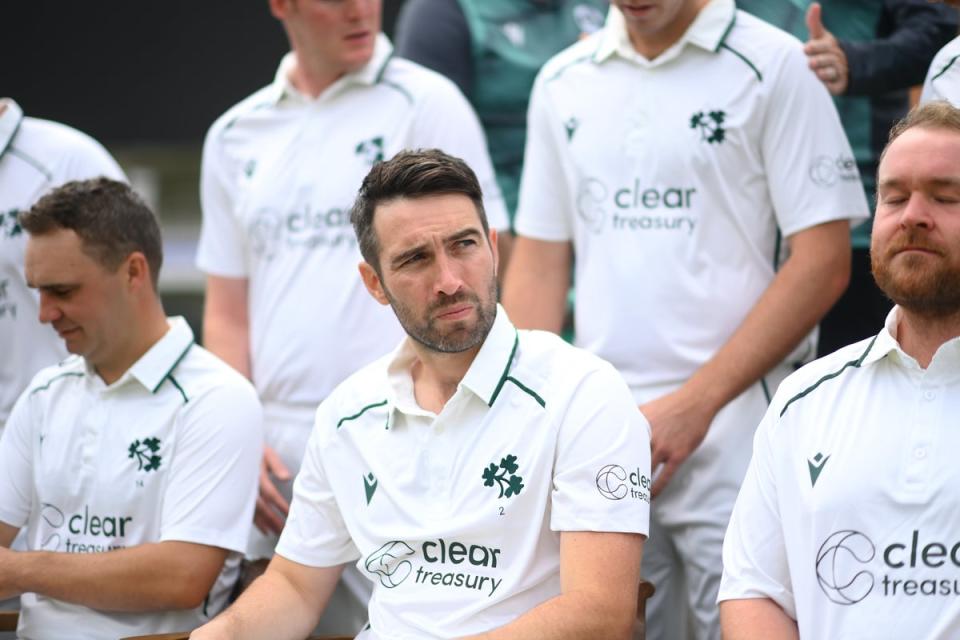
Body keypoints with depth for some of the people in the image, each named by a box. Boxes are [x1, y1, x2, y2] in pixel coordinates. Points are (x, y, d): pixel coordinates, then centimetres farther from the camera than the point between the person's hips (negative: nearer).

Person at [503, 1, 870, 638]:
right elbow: (539, 267, 15)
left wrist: (694, 404, -12)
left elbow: (823, 261, -8)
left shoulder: (776, 67, -3)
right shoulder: (563, 82, 12)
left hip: (731, 435, -4)